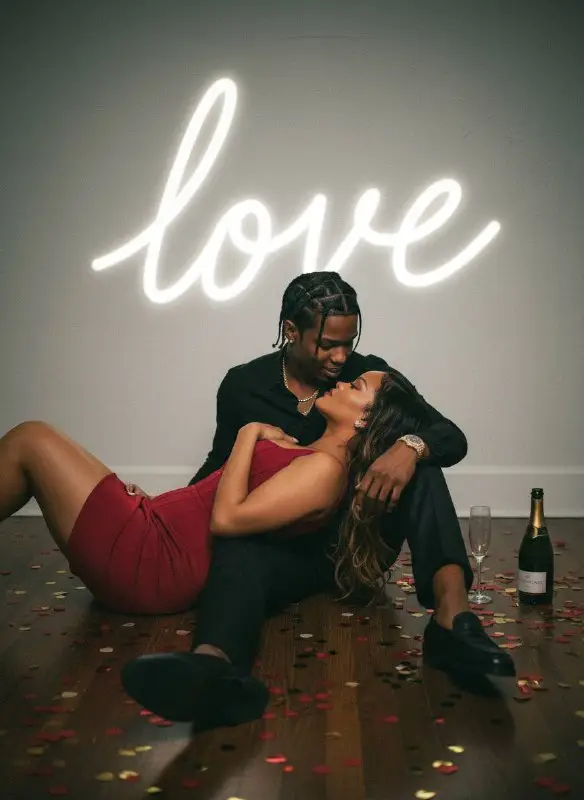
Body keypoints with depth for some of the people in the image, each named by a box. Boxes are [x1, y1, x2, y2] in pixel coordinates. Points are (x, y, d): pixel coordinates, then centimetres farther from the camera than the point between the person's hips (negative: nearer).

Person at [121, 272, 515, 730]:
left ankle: (452, 613, -45)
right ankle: (213, 666, -72)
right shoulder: (243, 386, 2)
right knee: (237, 554, -36)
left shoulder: (370, 375, -1)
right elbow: (222, 463, 17)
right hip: (284, 547, -1)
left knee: (417, 456, -24)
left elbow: (452, 438, -9)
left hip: (359, 541, 1)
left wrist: (410, 447, -33)